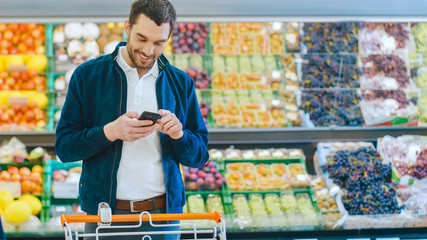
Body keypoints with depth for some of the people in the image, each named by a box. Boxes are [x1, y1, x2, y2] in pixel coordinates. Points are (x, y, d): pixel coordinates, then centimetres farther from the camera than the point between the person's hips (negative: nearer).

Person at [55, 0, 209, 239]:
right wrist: (109, 132, -19)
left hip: (164, 212, 2)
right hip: (105, 214, -1)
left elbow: (200, 156, 7)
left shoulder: (181, 83, 7)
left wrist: (179, 135, -14)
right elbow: (64, 146, -3)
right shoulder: (87, 75, 1)